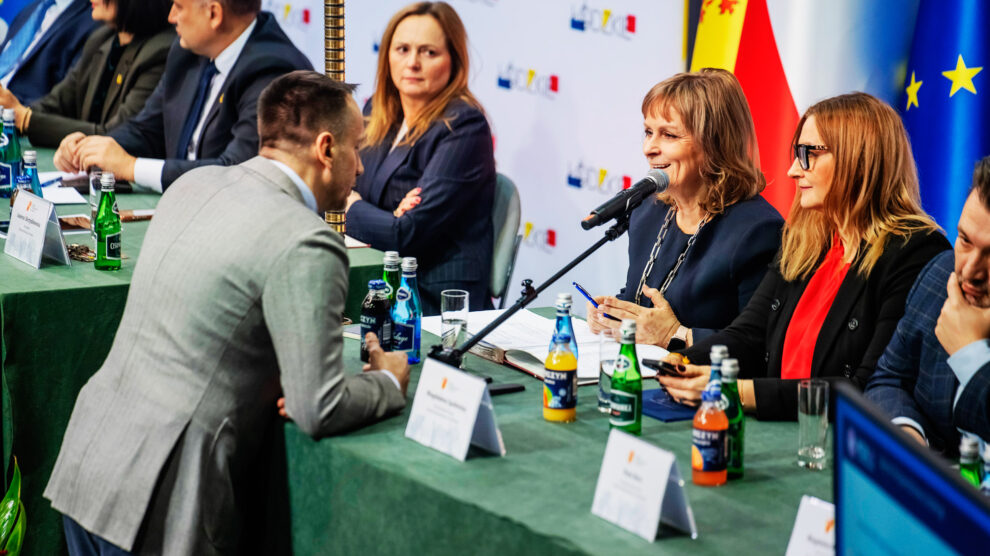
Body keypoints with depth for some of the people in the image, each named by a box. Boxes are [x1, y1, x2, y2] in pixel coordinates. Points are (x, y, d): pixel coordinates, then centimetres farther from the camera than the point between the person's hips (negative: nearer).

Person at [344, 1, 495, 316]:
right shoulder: (377, 112, 12)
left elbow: (408, 236, -17)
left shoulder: (463, 128, -12)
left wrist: (350, 207, 1)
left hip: (436, 303, -7)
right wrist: (391, 218, -13)